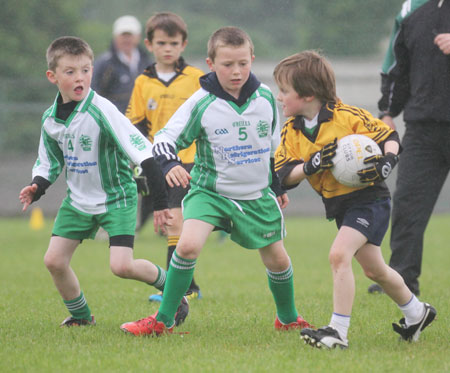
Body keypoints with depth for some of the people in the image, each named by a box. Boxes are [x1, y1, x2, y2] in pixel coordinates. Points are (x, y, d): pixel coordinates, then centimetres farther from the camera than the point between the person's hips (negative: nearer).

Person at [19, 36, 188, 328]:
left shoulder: (102, 111, -23)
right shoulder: (51, 119, -2)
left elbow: (143, 151, -25)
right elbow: (48, 162, 14)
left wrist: (160, 202, -28)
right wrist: (37, 188, -8)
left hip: (116, 199, -6)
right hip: (78, 201, 6)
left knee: (122, 266, -17)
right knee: (54, 260, -1)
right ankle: (81, 316, 21)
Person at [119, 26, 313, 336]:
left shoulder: (266, 97, -3)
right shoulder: (202, 103, -15)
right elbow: (166, 137, -15)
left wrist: (278, 185, 21)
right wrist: (170, 164, -36)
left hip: (257, 195, 3)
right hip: (209, 191, -3)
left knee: (277, 259, 10)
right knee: (189, 244, -24)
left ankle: (288, 319, 38)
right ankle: (163, 320, -12)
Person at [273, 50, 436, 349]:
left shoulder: (347, 116, -16)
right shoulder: (291, 132, 1)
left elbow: (389, 137, -8)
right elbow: (285, 175, -7)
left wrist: (387, 162, -27)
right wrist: (311, 165, -25)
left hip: (368, 198, -8)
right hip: (339, 206, 8)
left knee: (339, 254, -24)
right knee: (374, 270, 19)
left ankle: (339, 330, -23)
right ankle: (417, 312, 42)